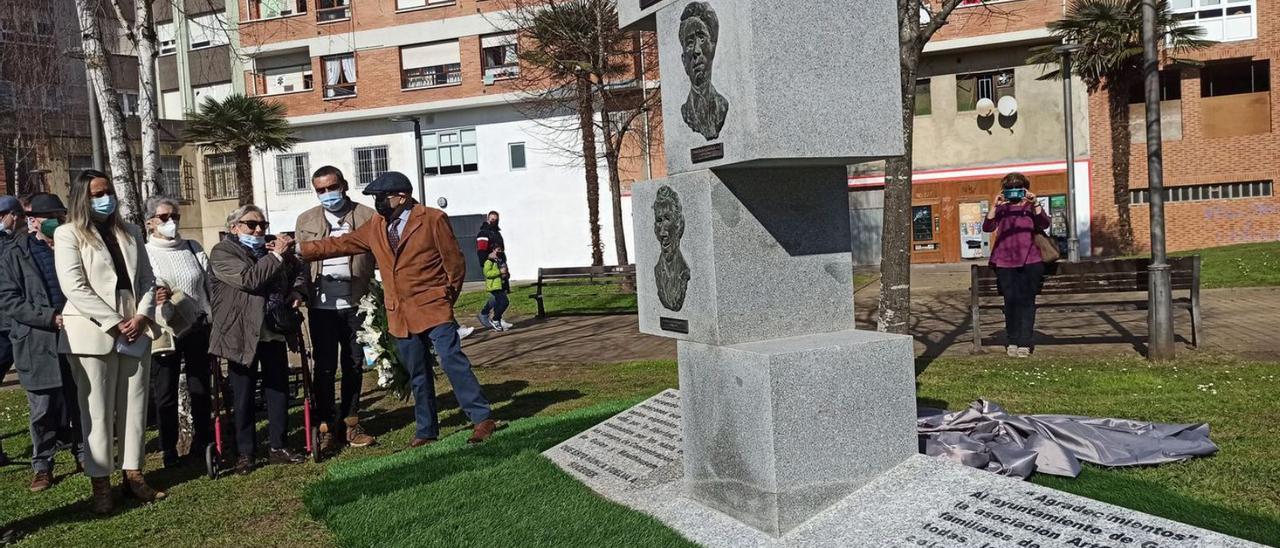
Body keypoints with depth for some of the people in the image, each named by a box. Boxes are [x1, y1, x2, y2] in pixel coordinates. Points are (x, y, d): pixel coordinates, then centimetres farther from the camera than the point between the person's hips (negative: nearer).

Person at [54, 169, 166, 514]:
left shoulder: (130, 233, 16)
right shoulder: (68, 234, 0)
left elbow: (147, 280, 12)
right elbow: (74, 287, -11)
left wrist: (142, 316, -5)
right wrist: (115, 323, -15)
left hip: (135, 332, 5)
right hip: (93, 333, -4)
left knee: (134, 406, 7)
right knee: (98, 410, 0)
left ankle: (133, 474, 14)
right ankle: (100, 483, 6)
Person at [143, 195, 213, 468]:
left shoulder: (194, 249, 10)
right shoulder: (143, 254, -2)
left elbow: (209, 286, 12)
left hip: (198, 330, 3)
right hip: (163, 333, -3)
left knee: (201, 391, 8)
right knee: (166, 395, 4)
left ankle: (202, 444, 22)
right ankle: (169, 451, 15)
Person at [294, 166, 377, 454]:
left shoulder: (367, 216, 3)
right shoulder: (306, 220, 10)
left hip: (356, 303, 0)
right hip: (322, 304, 1)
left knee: (354, 365, 8)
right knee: (324, 367, 3)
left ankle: (351, 422, 20)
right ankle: (325, 428, 11)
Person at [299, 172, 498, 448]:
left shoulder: (433, 219, -6)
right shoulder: (376, 227, 11)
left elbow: (454, 262, -3)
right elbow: (341, 244, 12)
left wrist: (447, 297, 3)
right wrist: (299, 249, 6)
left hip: (433, 308, -5)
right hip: (400, 314, 6)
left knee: (452, 360, -13)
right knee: (417, 374, 12)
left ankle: (482, 418, -7)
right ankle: (426, 429, 21)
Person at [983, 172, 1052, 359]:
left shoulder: (1031, 207, 14)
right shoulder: (1001, 209, 13)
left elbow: (1045, 224, -5)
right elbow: (987, 227, -4)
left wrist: (1035, 203, -17)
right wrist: (994, 206, -16)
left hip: (1030, 261, 0)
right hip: (1005, 262, 0)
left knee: (1026, 299, -13)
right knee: (1010, 299, -12)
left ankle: (1024, 343, -12)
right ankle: (1013, 341, -3)